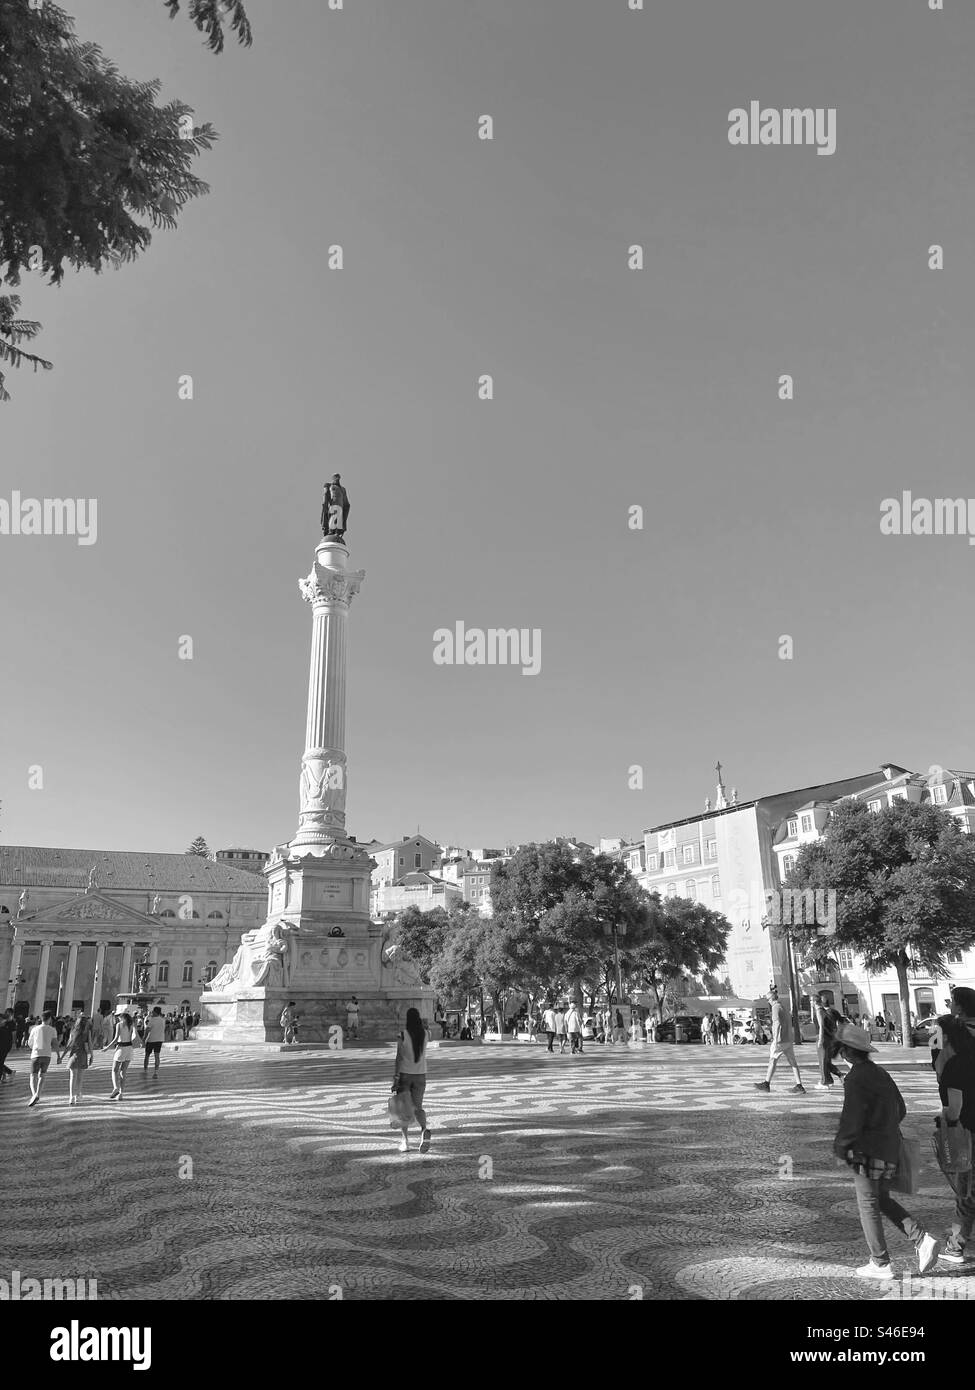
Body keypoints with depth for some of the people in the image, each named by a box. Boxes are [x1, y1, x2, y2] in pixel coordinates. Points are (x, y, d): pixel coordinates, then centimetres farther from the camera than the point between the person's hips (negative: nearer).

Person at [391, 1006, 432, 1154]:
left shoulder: (403, 1035, -11)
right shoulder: (425, 1034, 1)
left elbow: (399, 1057, -14)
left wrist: (395, 1078, -12)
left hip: (405, 1074, -3)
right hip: (420, 1075, 3)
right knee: (418, 1107, 10)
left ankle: (405, 1141, 10)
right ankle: (424, 1129, -20)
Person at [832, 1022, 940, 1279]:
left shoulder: (856, 1079, -19)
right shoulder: (881, 1074, 8)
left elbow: (851, 1122, -21)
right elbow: (900, 1110, 17)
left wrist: (840, 1149, -7)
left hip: (868, 1151, -8)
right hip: (890, 1148, 8)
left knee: (868, 1207, 4)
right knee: (882, 1200, 20)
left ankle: (880, 1265, 11)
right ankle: (922, 1239, 9)